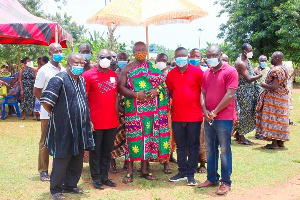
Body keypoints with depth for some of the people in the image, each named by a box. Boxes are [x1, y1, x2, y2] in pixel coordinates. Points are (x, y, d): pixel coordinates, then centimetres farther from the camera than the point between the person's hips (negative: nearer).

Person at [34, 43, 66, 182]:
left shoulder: (64, 70, 10)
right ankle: (43, 171, 13)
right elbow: (36, 91, -5)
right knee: (45, 143, 3)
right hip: (48, 113, -5)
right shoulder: (44, 70, -6)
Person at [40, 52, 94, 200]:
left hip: (80, 129, 7)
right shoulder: (59, 80, -14)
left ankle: (71, 185, 32)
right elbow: (45, 101, -18)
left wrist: (87, 120, 17)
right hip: (64, 129, -7)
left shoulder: (81, 80, 12)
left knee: (77, 159, 15)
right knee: (61, 160, 3)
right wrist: (56, 116, -6)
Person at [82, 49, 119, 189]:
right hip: (96, 122, -5)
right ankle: (96, 178, 18)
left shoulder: (114, 75, 10)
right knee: (95, 151, 6)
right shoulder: (88, 75, -5)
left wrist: (116, 116, 11)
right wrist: (87, 120, -12)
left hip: (112, 122, 5)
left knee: (107, 150, 12)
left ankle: (104, 177, 24)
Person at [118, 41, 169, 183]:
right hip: (133, 110, -3)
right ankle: (130, 172, 7)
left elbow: (163, 84, 11)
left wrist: (157, 90, -10)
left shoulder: (153, 68, 13)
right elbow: (121, 88, -4)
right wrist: (136, 94, -17)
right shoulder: (127, 69, 5)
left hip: (151, 109, 3)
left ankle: (144, 170, 18)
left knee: (148, 137, 6)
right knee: (133, 138, -4)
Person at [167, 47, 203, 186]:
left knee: (193, 146, 4)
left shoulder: (197, 72, -4)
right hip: (177, 116, 4)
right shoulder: (171, 74, 6)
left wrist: (202, 106, -2)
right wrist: (178, 101, 10)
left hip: (194, 116, -3)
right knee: (180, 146, 12)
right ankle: (182, 172, 24)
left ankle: (191, 174, 13)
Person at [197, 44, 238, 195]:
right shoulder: (206, 73, 14)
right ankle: (212, 179, 25)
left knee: (224, 150, 0)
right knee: (210, 150, 13)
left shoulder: (230, 71, -7)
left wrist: (214, 112, -13)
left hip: (224, 118, -6)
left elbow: (230, 95, -14)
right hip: (208, 118, 6)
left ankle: (225, 182, 10)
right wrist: (205, 111, -5)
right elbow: (203, 93, 12)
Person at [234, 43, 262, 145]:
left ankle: (238, 133, 22)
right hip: (243, 90, -10)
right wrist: (260, 75, -11)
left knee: (247, 112, 12)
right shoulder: (240, 63, -18)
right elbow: (248, 79, -21)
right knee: (245, 112, -5)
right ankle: (241, 138, 3)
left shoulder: (246, 60, 13)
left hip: (250, 90, 10)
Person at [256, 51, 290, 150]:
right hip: (282, 97, 10)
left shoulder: (275, 70, -18)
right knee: (280, 119, 13)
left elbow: (275, 87, -25)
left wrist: (264, 85, -11)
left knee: (273, 118, -5)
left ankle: (274, 143, -3)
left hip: (274, 98, -10)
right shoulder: (284, 69, 13)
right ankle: (281, 142, 19)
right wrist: (266, 84, 18)